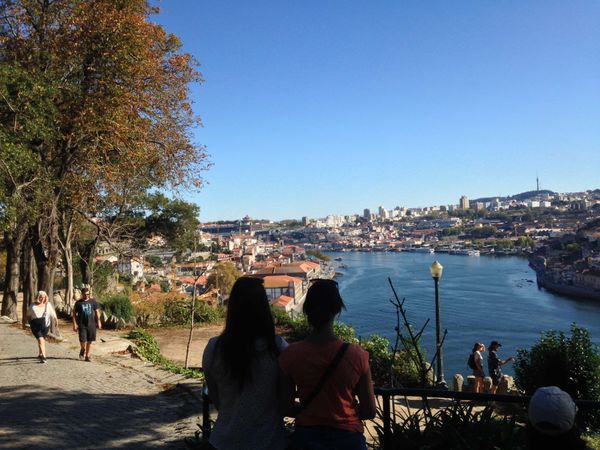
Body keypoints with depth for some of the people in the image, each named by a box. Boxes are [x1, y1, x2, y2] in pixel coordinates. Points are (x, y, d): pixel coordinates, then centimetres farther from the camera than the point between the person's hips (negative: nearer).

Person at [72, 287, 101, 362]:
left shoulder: (93, 302, 6)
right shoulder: (78, 303, 2)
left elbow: (97, 312, 10)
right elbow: (74, 314, 4)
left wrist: (98, 322, 5)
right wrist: (74, 324, -4)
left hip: (91, 324, 2)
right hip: (82, 325, -2)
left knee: (89, 341, 5)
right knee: (82, 341, -9)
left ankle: (87, 356, 17)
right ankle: (83, 350, 23)